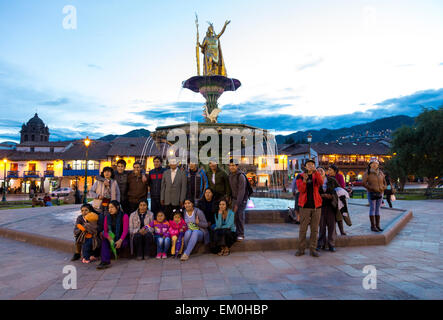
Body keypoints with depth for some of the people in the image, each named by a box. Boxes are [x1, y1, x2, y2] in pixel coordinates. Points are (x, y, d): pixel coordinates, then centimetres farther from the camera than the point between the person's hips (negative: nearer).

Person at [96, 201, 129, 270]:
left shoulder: (124, 216, -4)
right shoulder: (107, 216, 9)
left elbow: (125, 230, -12)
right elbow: (105, 230, 3)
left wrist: (120, 240, -29)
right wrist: (108, 237, -21)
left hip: (121, 238, -3)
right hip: (111, 237, 3)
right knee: (104, 240, -29)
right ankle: (105, 261, -40)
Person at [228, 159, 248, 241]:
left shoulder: (241, 176, -20)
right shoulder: (230, 174, 5)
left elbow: (241, 191, -23)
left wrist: (237, 204, -25)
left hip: (241, 199, -6)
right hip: (234, 198, 6)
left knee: (239, 216, -8)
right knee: (235, 216, 4)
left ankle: (241, 234, 3)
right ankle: (237, 232, 16)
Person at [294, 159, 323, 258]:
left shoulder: (316, 176, 9)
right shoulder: (300, 177, 4)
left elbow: (321, 183, -15)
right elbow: (301, 190, -9)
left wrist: (315, 171, -28)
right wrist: (304, 180, -26)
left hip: (316, 205, 2)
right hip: (305, 205, -2)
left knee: (314, 229, 5)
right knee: (303, 228, 0)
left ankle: (312, 249, 14)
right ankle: (301, 249, 10)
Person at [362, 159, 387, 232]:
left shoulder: (380, 173, 8)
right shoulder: (367, 173, -7)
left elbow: (384, 182, 15)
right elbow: (364, 183, -11)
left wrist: (383, 188, -3)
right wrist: (371, 188, -16)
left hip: (380, 193, 5)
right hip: (371, 193, -5)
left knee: (377, 209, 8)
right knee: (372, 209, -4)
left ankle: (377, 225, 13)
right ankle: (373, 226, 0)